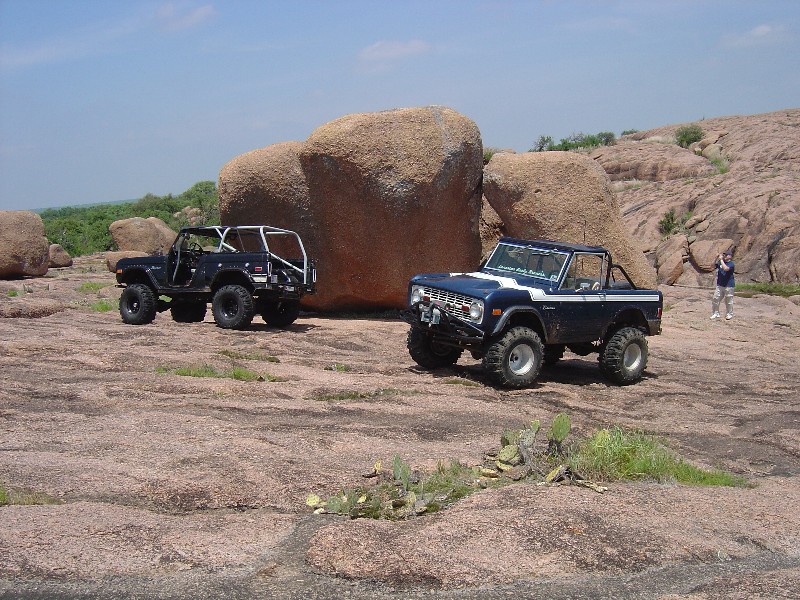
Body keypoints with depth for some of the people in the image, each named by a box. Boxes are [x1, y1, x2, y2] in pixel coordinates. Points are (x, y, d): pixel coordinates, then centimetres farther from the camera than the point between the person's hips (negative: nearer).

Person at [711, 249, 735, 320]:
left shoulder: (731, 263, -12)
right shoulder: (721, 262, 8)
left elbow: (726, 268, -29)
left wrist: (721, 260, -21)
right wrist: (717, 259, 0)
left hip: (728, 286, -7)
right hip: (720, 285, 7)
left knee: (728, 301, 3)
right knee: (715, 299, 4)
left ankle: (729, 314, 17)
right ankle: (716, 314, 14)